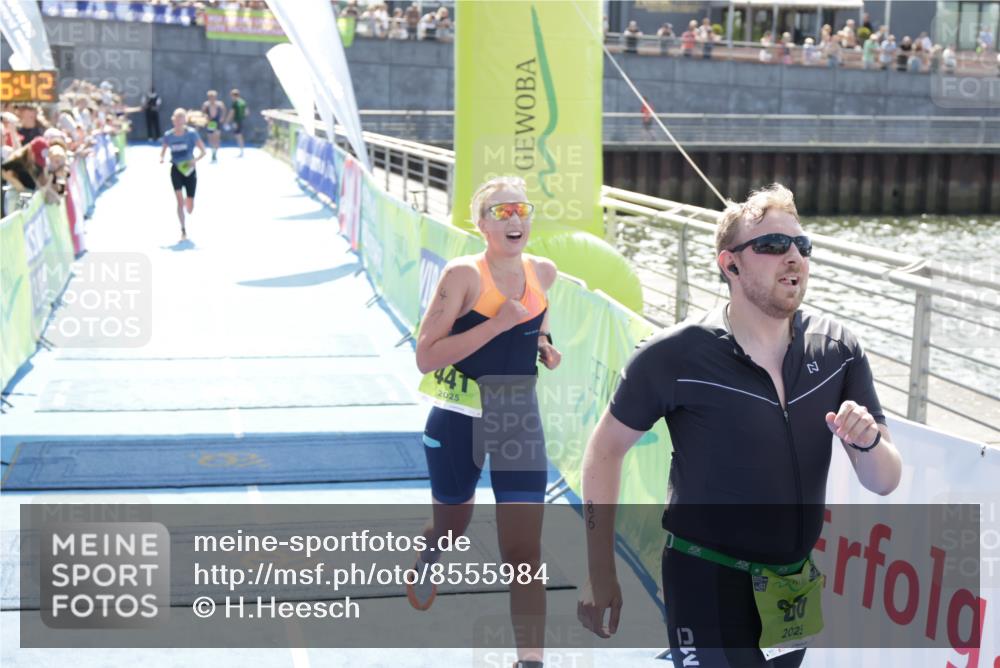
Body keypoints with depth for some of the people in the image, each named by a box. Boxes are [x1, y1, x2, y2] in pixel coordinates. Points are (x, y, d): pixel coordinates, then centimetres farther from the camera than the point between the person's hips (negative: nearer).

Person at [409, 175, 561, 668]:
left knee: (524, 553, -7)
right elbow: (426, 358, -23)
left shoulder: (544, 272, -1)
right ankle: (426, 561, 58)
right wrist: (498, 323, -28)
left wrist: (546, 349, -1)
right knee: (451, 527, 22)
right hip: (457, 422, -2)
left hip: (519, 422, 2)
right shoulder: (463, 274, -16)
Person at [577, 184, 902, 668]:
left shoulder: (839, 350, -5)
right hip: (708, 582, -5)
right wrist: (601, 575, -6)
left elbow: (885, 482, -1)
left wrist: (868, 442, -24)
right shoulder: (675, 356, -17)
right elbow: (605, 450, -6)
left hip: (795, 584, 5)